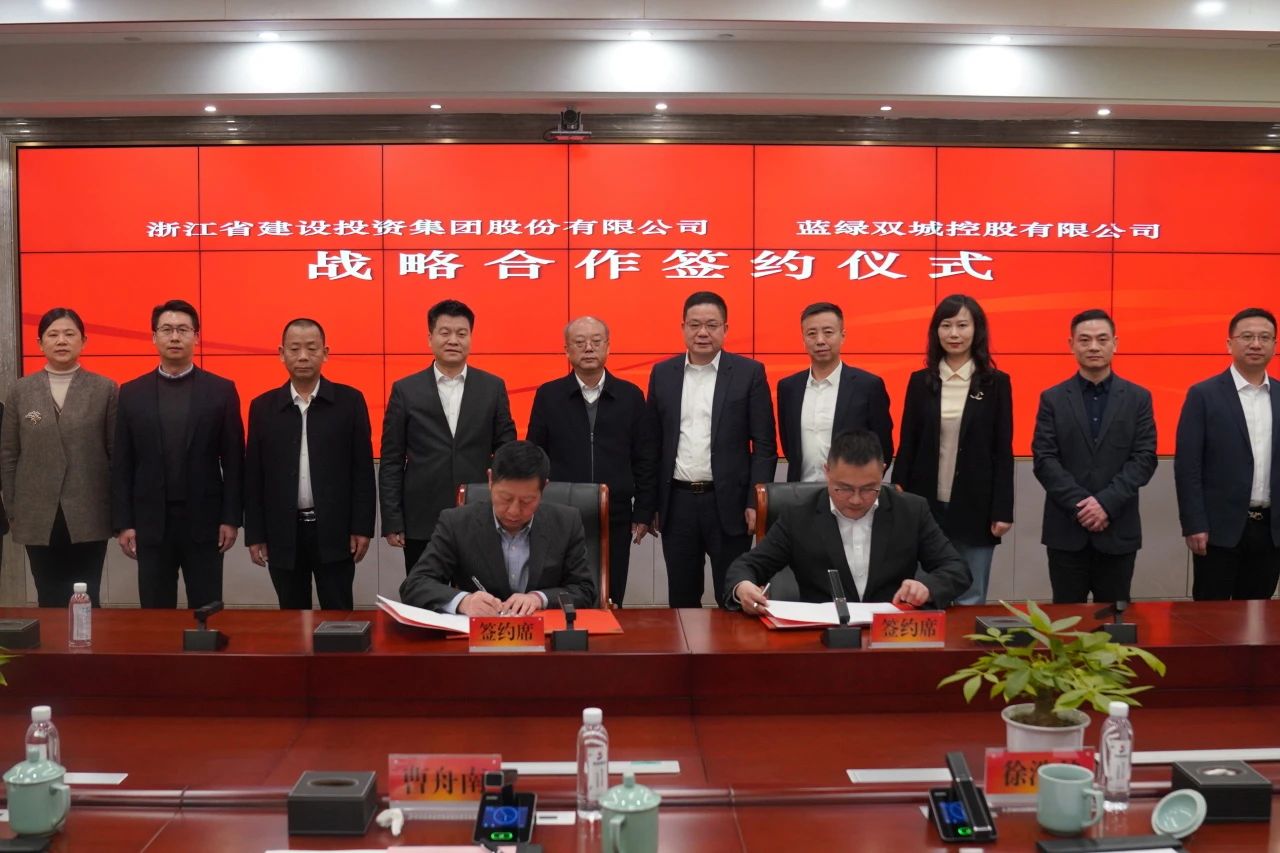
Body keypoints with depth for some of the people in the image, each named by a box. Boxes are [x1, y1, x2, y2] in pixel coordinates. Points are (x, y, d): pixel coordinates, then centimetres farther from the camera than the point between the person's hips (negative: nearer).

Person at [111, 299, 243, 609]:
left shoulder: (221, 390, 2)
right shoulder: (132, 393, 6)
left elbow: (233, 460, 0)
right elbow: (121, 464, 5)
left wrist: (231, 518, -5)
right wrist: (122, 523, -1)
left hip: (204, 520, -1)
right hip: (150, 522, 1)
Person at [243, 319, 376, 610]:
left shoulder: (350, 401, 0)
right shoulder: (263, 407, 5)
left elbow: (362, 469, -1)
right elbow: (254, 477, 6)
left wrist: (362, 527, -5)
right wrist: (254, 535, 3)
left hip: (334, 531, -2)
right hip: (283, 534, 2)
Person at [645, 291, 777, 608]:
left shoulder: (750, 373, -2)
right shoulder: (662, 373, 6)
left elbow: (764, 445, -3)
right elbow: (653, 443, 9)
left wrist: (755, 502, -9)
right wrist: (651, 503, 6)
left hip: (728, 503, -2)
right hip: (677, 503, 3)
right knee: (681, 599, 12)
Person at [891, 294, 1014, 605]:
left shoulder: (996, 383, 1)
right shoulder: (920, 381, 5)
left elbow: (1003, 451, 0)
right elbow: (907, 445, 6)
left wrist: (1002, 510, -4)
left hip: (975, 508, -1)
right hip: (925, 505, 1)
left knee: (970, 600, 6)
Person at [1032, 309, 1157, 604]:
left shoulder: (1138, 398, 6)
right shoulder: (1052, 399, 5)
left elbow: (1145, 458, -3)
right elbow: (1044, 460, -4)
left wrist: (1106, 502, -14)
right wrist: (1081, 505, -15)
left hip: (1118, 528, 0)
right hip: (1066, 528, 0)